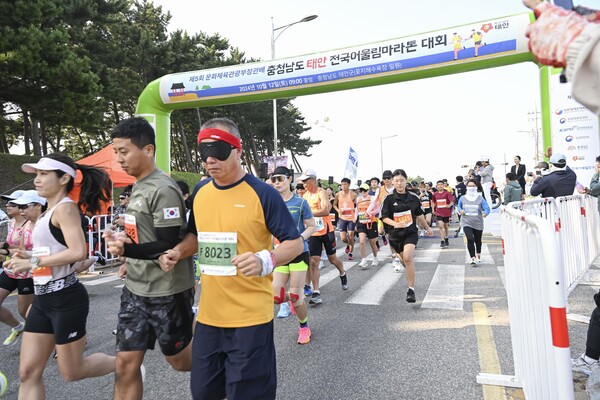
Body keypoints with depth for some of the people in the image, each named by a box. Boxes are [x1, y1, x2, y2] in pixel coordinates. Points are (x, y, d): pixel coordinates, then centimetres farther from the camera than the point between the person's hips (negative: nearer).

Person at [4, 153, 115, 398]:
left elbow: (78, 252, -27)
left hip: (66, 298, -9)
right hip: (43, 299, 9)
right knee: (28, 373, 9)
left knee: (71, 372, 7)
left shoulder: (65, 208, -14)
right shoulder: (49, 211, 13)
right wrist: (28, 257, 4)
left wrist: (33, 262, -19)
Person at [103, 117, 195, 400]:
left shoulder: (163, 190, -18)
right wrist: (126, 246, 4)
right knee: (126, 364, 10)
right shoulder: (138, 186, 10)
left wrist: (126, 250, -33)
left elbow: (169, 245, -21)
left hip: (167, 291, -8)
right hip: (135, 289, 8)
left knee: (179, 359, 12)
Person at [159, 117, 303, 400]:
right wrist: (177, 252, 0)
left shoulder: (262, 193, -13)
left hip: (251, 317, -6)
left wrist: (266, 260, -28)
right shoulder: (200, 192, 5)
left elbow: (295, 243, -10)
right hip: (208, 314, 6)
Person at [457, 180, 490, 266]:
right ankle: (473, 258, -13)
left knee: (478, 240, 19)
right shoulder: (462, 198, -2)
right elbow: (458, 206, 13)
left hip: (478, 223, 1)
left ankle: (478, 255, 47)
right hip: (466, 223, -1)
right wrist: (460, 211, -10)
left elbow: (487, 208, -8)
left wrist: (485, 213, -30)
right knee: (470, 239, -20)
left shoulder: (480, 199, -6)